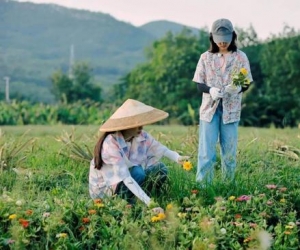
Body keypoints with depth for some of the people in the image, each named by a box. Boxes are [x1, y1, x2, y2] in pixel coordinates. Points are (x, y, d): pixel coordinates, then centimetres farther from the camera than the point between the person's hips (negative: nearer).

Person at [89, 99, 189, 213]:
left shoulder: (142, 136, -11)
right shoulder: (111, 144, -31)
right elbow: (125, 178, -37)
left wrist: (178, 158, -37)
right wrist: (148, 202, -44)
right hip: (104, 186, -7)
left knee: (160, 169, -11)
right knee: (138, 173, -30)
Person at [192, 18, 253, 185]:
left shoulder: (240, 57, 2)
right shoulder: (206, 57, 3)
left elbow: (246, 83, 2)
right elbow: (199, 84, 1)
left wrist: (238, 88, -22)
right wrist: (210, 90, -21)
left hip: (231, 109, 0)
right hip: (209, 108, 0)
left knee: (229, 151, 6)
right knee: (206, 151, -4)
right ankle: (202, 185, 0)